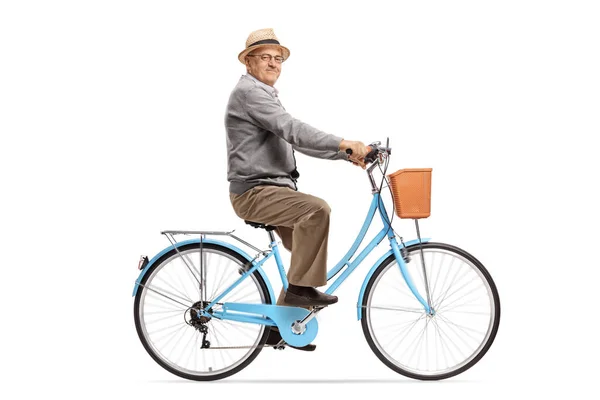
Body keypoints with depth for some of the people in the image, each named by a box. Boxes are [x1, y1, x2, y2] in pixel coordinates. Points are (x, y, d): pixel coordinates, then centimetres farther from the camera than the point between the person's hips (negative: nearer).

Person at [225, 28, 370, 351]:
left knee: (308, 253, 8)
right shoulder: (248, 91, -11)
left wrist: (347, 154, 6)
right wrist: (343, 143, -31)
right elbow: (291, 129, -25)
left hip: (274, 188, 10)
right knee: (317, 209, -29)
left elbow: (300, 141, 17)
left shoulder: (266, 95, 22)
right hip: (255, 191, -10)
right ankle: (301, 286, -19)